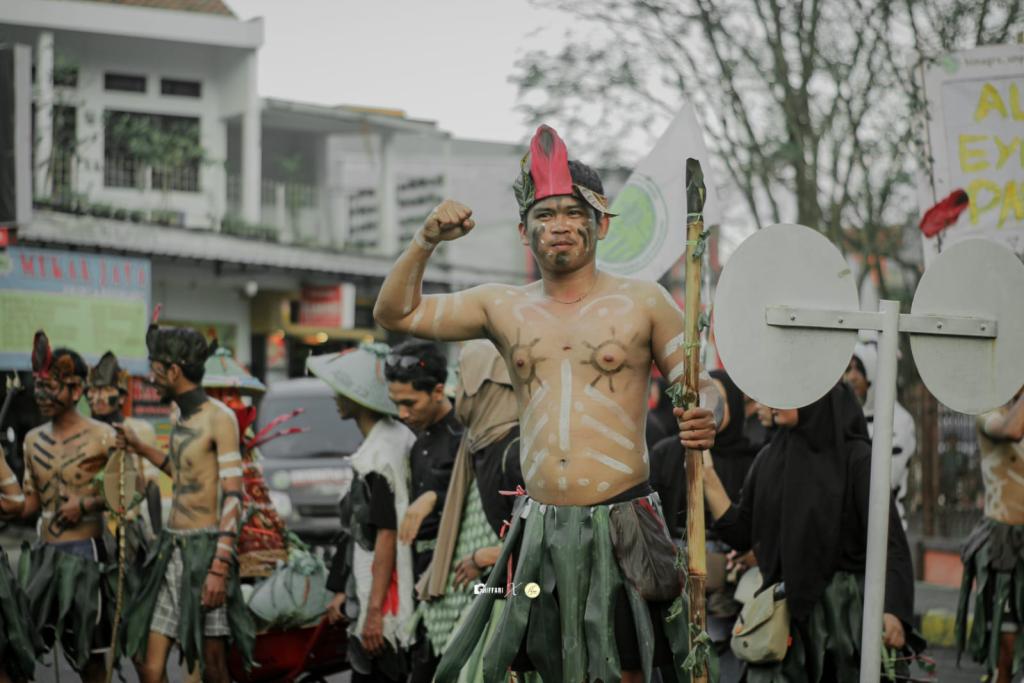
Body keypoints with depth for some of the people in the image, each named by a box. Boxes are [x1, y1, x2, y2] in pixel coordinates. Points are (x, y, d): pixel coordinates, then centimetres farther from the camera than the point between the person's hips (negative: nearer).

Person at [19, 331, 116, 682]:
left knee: (89, 652, 3)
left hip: (84, 553, -5)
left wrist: (87, 503, -14)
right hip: (44, 553, 5)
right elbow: (31, 502, 16)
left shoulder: (102, 437, -7)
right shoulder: (34, 439, 10)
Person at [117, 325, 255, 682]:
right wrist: (139, 447, 32)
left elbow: (233, 497, -16)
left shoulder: (218, 418, -10)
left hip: (204, 548, -8)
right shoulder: (178, 415, 13)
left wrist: (220, 567, -23)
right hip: (170, 546, 8)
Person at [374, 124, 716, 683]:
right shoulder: (504, 308, 10)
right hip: (541, 529, 3)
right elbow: (395, 313, 13)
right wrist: (425, 242, -1)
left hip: (621, 526, -3)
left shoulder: (642, 301, 2)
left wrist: (703, 422, -19)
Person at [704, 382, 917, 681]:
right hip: (781, 608, 4)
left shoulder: (855, 457, -7)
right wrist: (707, 474, 2)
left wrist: (893, 609, -25)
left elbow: (887, 537, -12)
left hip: (842, 606, -4)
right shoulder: (770, 458, 9)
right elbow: (740, 533, 9)